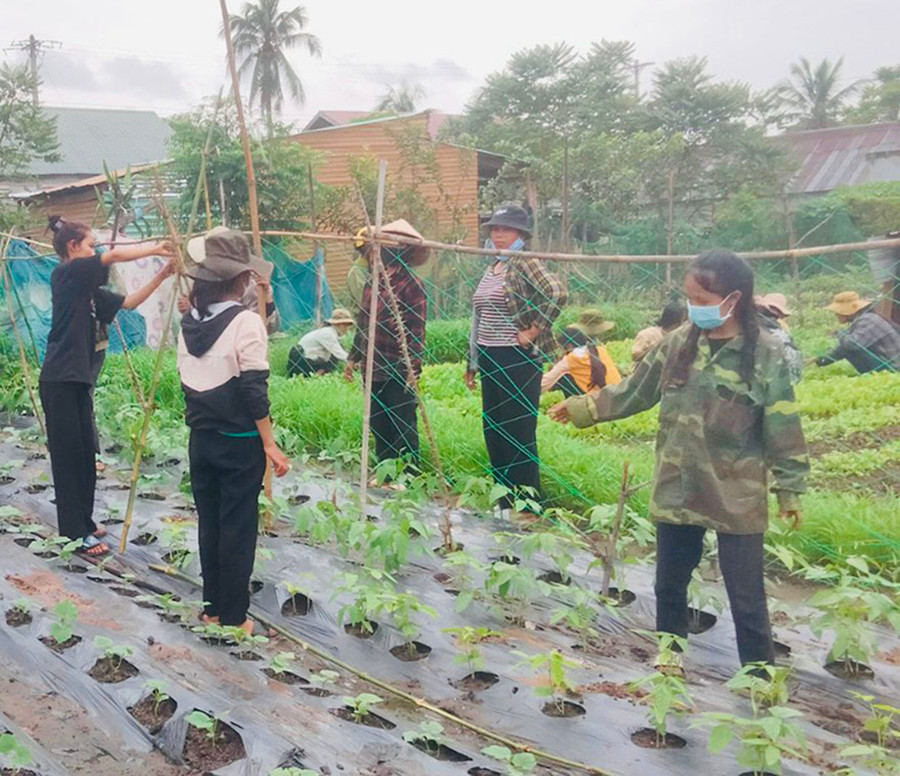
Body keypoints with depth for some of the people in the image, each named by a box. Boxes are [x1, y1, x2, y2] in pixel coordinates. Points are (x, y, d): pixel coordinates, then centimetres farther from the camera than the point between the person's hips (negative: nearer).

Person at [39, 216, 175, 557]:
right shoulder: (65, 273, -9)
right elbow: (115, 255, -17)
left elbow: (128, 302, 15)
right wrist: (156, 248, -7)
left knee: (85, 454, 13)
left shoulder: (85, 287, 14)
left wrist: (161, 276, 7)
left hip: (78, 378, 9)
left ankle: (83, 523, 24)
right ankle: (75, 534, 3)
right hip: (60, 379, -9)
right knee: (68, 456, -3)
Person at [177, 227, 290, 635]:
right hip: (239, 442, -6)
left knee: (208, 522, 15)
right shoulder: (247, 322, -15)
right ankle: (233, 616, 10)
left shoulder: (189, 322, 5)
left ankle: (212, 606, 25)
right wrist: (270, 444, -12)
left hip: (200, 438, 6)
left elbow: (187, 380, 10)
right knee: (238, 526, 3)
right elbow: (254, 391, -17)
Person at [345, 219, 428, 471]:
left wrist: (414, 369, -17)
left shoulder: (411, 284, -10)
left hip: (398, 372, -7)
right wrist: (353, 357, 19)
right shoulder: (373, 281, 11)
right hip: (373, 368, 7)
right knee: (379, 427, 15)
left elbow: (417, 331, -13)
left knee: (403, 428, 1)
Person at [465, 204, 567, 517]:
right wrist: (473, 363, 21)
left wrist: (532, 332, -20)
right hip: (490, 359, 9)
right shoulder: (492, 268, 16)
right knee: (493, 431, 12)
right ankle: (505, 500, 24)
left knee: (519, 432, -4)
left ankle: (528, 505, 7)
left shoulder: (526, 264, -9)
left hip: (518, 361, -9)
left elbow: (557, 294, -26)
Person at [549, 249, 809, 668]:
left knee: (747, 599, 5)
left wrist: (790, 490, -6)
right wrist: (583, 407, 8)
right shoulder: (678, 343, 0)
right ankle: (667, 665, 36)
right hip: (676, 491, 5)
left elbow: (783, 430, -8)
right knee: (669, 587, 18)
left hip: (737, 498, -4)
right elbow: (633, 392, 10)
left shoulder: (766, 355, -11)